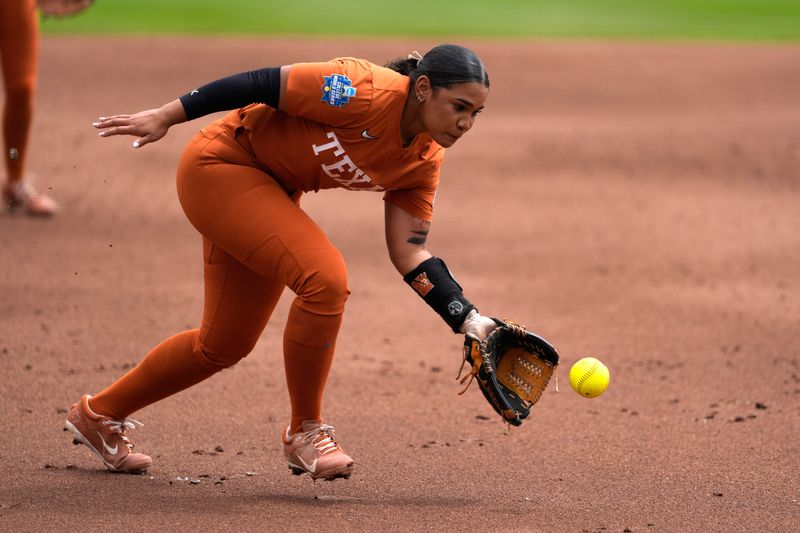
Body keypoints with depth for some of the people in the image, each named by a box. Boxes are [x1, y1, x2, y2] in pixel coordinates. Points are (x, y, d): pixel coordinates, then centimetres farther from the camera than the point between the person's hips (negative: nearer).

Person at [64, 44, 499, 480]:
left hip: (273, 193, 9)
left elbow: (410, 254, -5)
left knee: (223, 345, 15)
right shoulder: (367, 92, -29)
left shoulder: (425, 162, -6)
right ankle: (305, 432, -8)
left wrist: (469, 320, -16)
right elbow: (264, 84, -23)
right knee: (324, 279, -26)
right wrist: (166, 116, -20)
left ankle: (99, 414, 34)